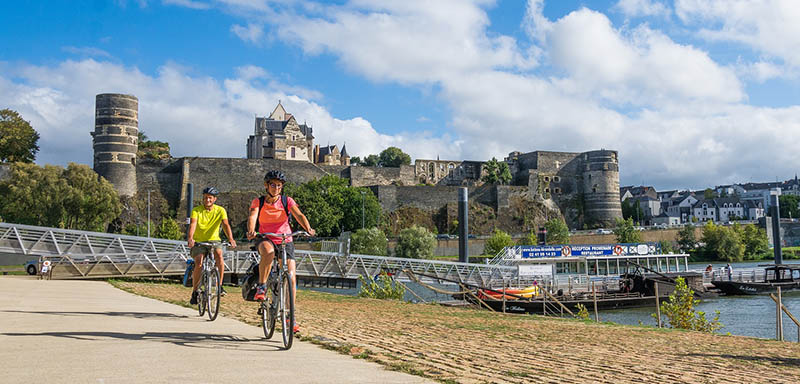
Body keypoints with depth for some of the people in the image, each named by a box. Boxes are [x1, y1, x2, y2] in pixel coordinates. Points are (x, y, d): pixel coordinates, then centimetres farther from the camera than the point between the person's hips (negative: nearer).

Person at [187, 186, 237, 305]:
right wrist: (190, 238, -43)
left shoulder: (220, 210, -4)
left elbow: (226, 224, -18)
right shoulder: (196, 210, -8)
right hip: (198, 242, -1)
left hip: (214, 240, 1)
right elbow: (193, 224, -24)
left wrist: (230, 239, -36)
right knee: (198, 264, -22)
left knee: (219, 255, -30)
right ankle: (194, 292, -1)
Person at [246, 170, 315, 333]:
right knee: (268, 252, -40)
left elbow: (299, 215, -18)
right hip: (265, 239, -1)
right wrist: (251, 231, -44)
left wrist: (308, 229, -38)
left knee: (291, 278, -9)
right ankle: (261, 286, -21)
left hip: (285, 241, 1)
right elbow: (252, 217, -21)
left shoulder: (287, 201, -3)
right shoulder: (258, 202, -4)